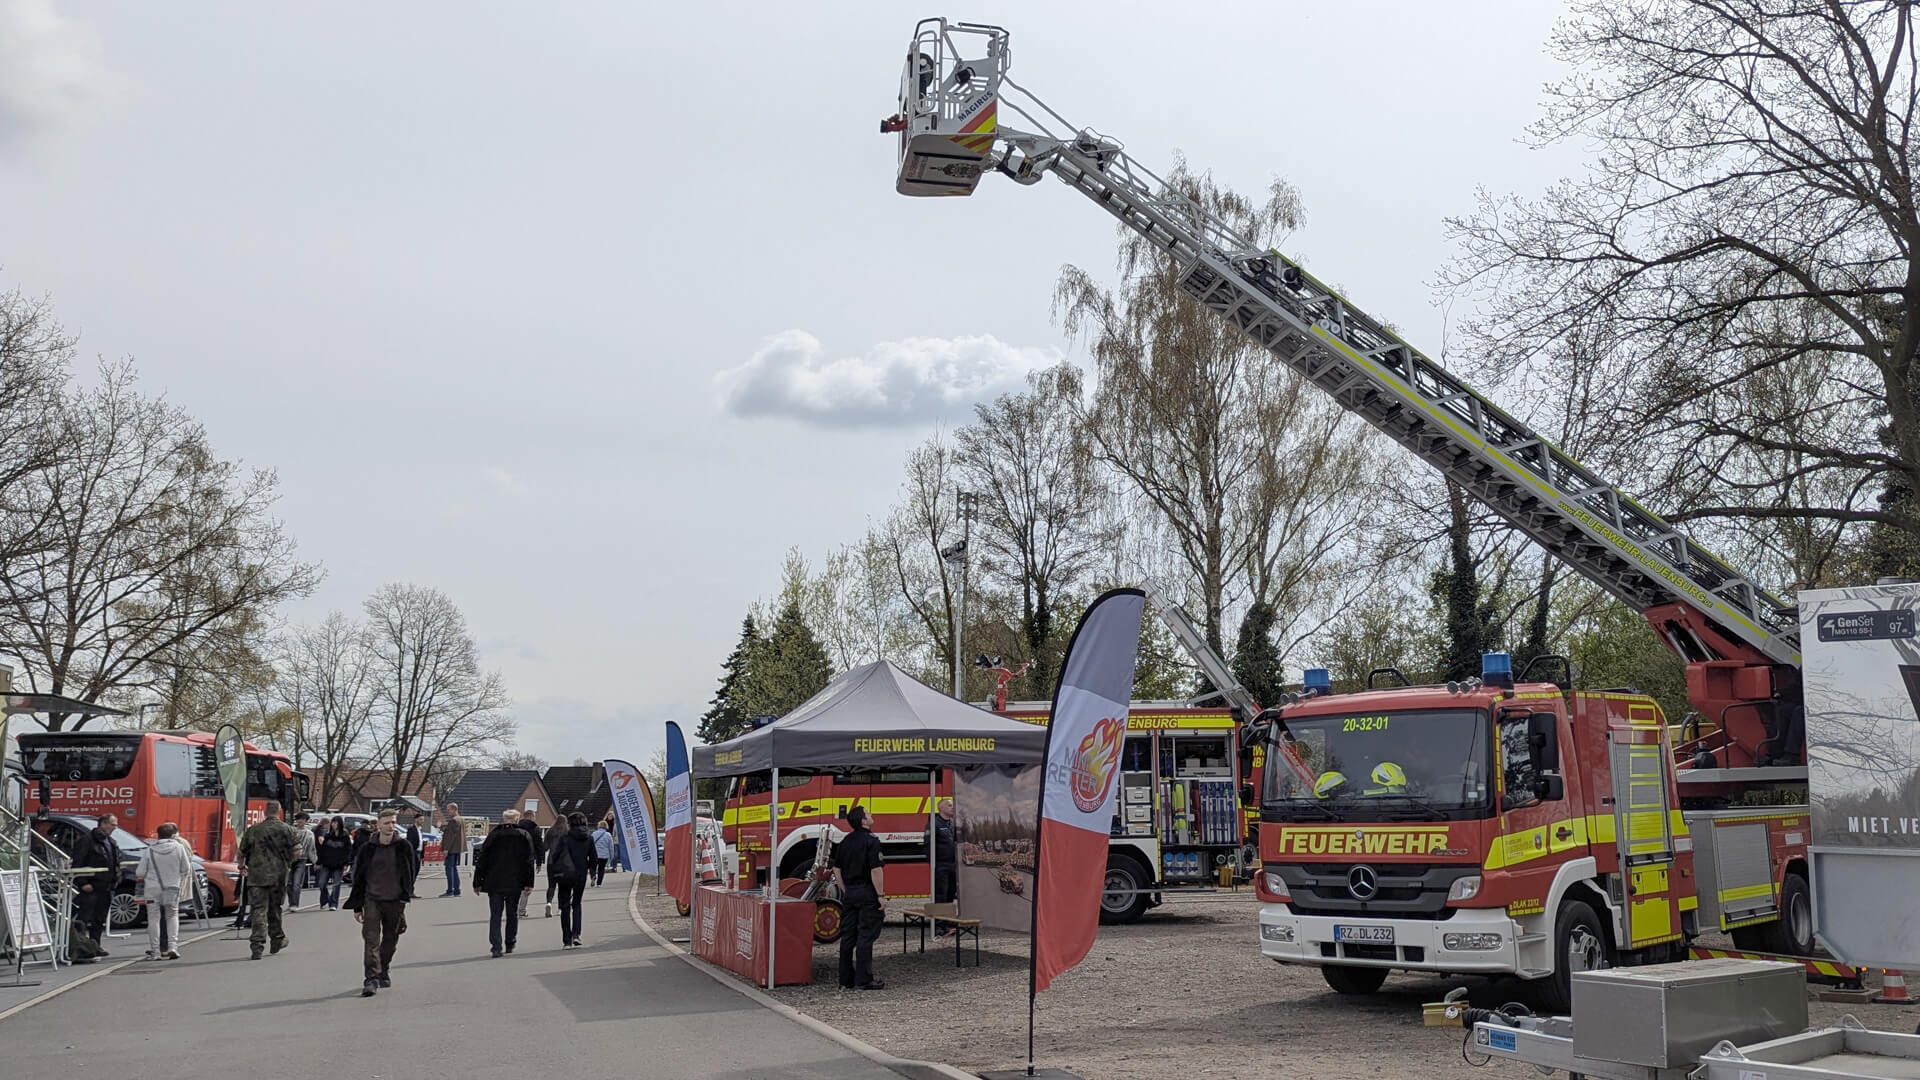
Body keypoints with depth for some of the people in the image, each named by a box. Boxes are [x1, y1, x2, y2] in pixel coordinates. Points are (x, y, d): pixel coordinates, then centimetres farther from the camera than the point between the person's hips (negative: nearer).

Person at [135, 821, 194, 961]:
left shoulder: (149, 850, -5)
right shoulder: (179, 847, -5)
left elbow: (140, 873, -3)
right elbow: (186, 869, 0)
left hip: (152, 888, -1)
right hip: (172, 887, 1)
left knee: (154, 918, 6)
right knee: (172, 917, 12)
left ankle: (155, 950, 6)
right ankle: (172, 946, 0)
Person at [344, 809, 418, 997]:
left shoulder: (404, 847, -1)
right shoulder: (368, 849, -1)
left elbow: (414, 867, 13)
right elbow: (358, 878, 5)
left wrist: (406, 892, 8)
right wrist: (357, 906, 5)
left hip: (395, 902, 1)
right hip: (372, 900, -1)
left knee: (390, 940, 12)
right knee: (371, 939, -12)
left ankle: (383, 972, 31)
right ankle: (372, 979, -15)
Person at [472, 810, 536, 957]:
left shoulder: (493, 835, 2)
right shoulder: (523, 835, 1)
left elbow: (481, 860, 2)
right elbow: (529, 860, -2)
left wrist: (477, 883, 8)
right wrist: (529, 883, -1)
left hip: (494, 883, 0)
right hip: (514, 883, 0)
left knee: (495, 914, 2)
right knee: (512, 914, 14)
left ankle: (496, 946, -9)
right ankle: (509, 944, 20)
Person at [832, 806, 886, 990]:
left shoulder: (845, 842, 9)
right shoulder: (871, 841, -13)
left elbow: (837, 869, 12)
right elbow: (876, 870, -19)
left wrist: (846, 891, 18)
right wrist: (881, 895, -14)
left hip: (850, 893, 7)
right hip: (867, 892, -7)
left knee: (847, 936, 9)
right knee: (865, 936, -3)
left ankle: (846, 978, 14)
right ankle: (864, 979, -2)